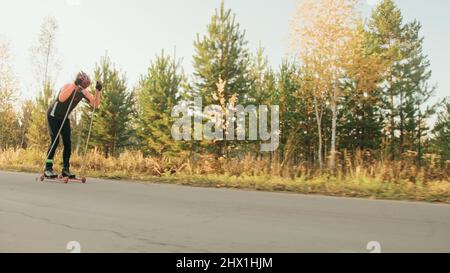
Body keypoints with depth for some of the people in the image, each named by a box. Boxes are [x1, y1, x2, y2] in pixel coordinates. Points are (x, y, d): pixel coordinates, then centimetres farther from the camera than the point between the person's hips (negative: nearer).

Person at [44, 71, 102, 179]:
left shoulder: (84, 92, -11)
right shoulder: (68, 86, -27)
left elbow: (95, 105, -18)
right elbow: (61, 99, -50)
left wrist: (98, 91, -31)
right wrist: (74, 85, -54)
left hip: (64, 117, 6)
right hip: (53, 115, -5)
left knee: (67, 142, -3)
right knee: (55, 140, -17)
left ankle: (65, 169, 3)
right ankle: (48, 168, -11)